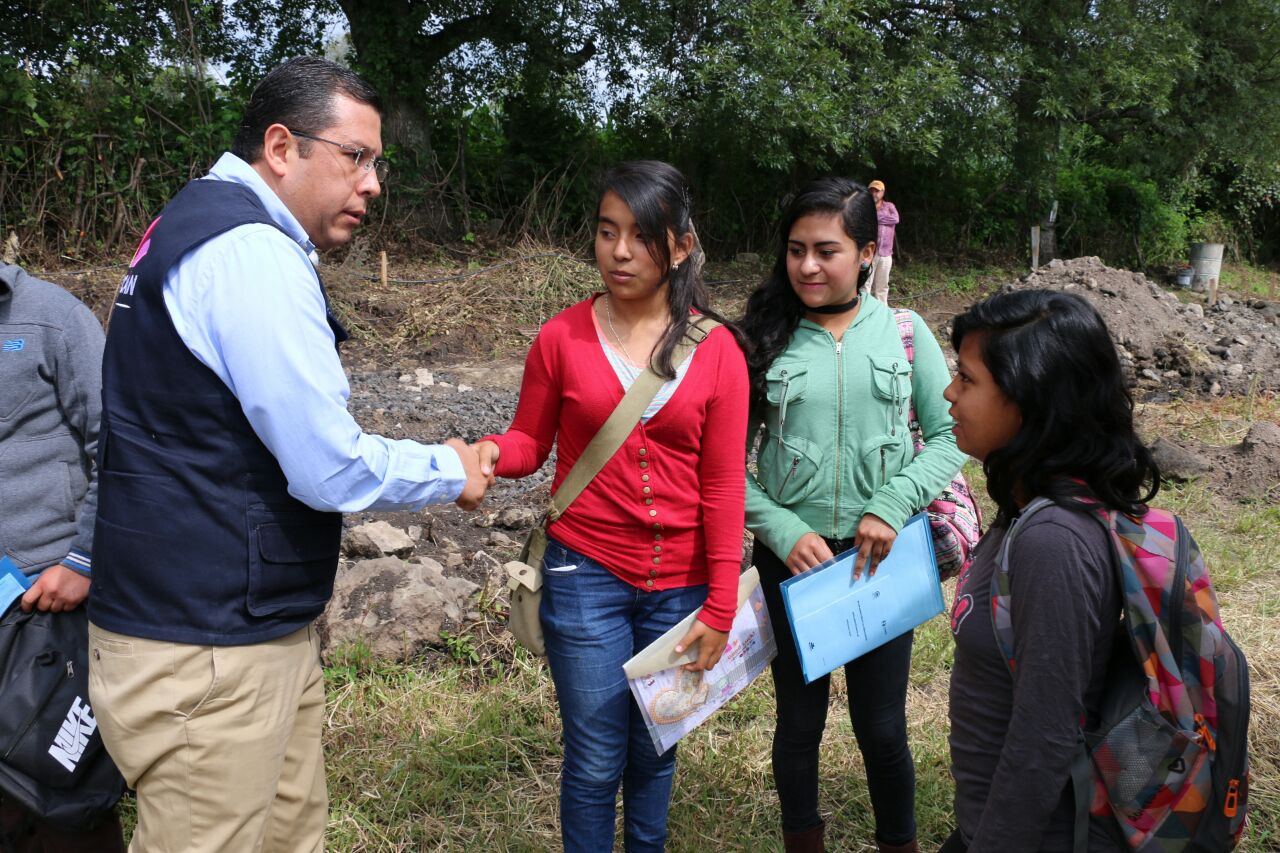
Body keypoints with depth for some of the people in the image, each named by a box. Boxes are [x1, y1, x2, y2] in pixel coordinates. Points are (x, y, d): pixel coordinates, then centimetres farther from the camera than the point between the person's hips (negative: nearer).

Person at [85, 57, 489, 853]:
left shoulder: (203, 224, 15)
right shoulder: (250, 250, -19)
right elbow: (332, 470, -21)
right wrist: (449, 470, -4)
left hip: (258, 626, 10)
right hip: (208, 653, -10)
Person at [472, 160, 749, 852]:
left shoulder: (717, 349, -3)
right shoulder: (562, 338, -4)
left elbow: (723, 485, -2)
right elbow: (530, 442, 6)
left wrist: (720, 607, -2)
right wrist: (489, 452, -18)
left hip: (679, 586, 1)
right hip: (587, 575, -1)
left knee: (655, 752, 15)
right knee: (596, 762, 5)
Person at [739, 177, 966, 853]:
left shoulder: (904, 333, -1)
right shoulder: (763, 340, -3)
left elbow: (951, 434, -2)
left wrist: (891, 506, -15)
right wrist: (782, 531, -15)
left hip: (882, 556, 0)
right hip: (792, 555, 0)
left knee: (881, 724, 10)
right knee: (799, 720, 14)